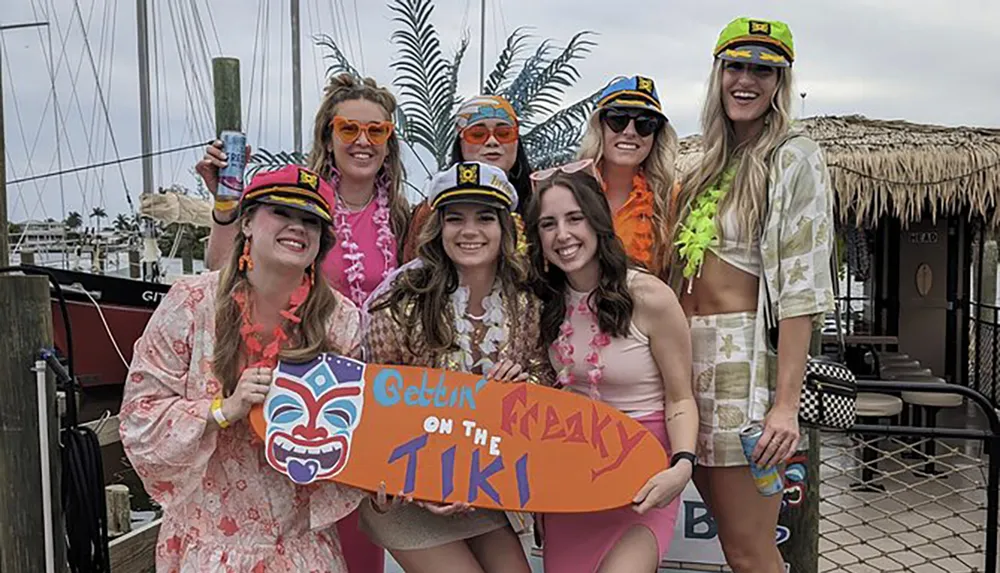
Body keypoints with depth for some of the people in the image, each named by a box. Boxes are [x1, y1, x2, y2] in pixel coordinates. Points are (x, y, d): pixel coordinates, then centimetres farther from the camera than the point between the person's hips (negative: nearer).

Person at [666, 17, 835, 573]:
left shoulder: (794, 158, -3)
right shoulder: (712, 164, 17)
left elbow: (802, 287, -12)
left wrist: (785, 403, -18)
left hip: (745, 357, -6)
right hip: (690, 356, 7)